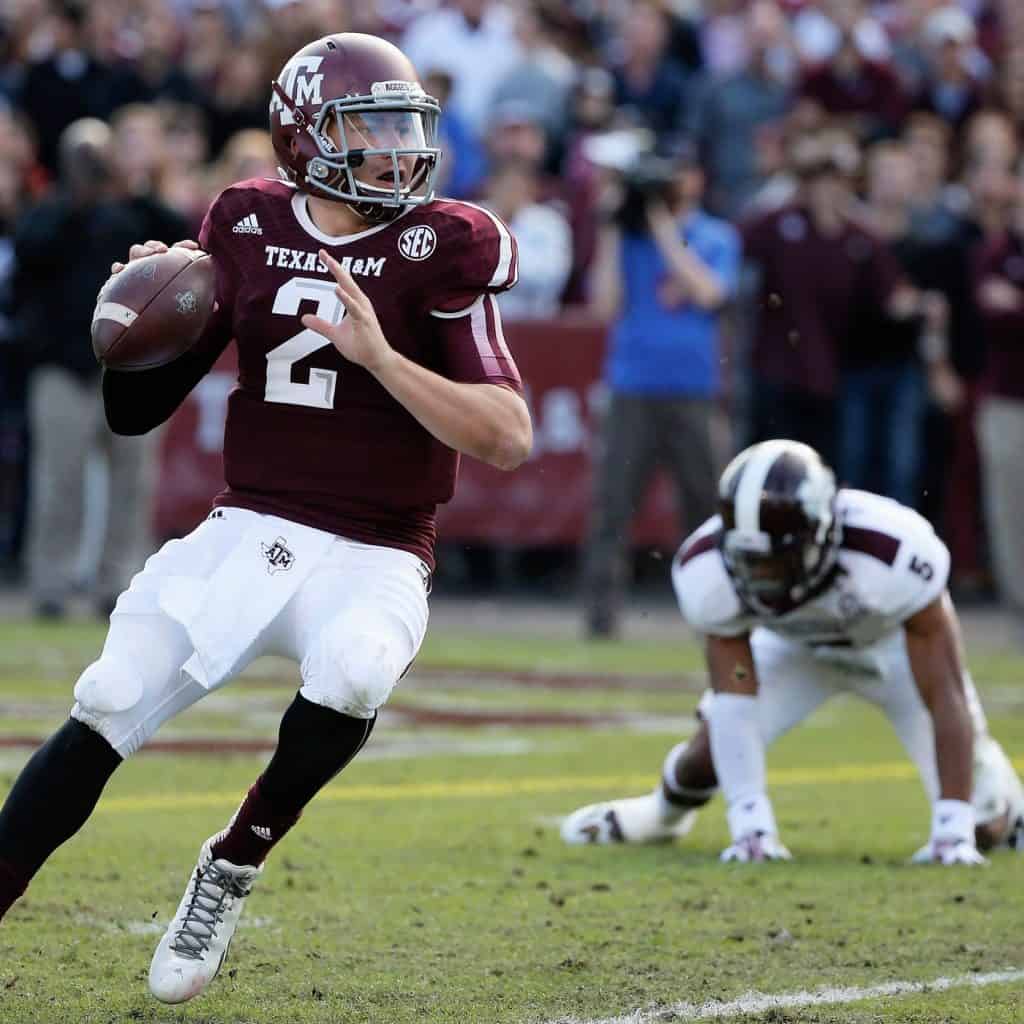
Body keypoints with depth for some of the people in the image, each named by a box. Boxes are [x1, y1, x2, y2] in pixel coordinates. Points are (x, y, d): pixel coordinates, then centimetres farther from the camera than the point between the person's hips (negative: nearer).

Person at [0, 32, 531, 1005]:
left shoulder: (438, 251, -4)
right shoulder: (247, 231, 5)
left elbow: (507, 438, -13)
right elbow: (137, 408, 12)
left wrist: (379, 355, -22)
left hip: (371, 559, -3)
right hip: (244, 532, 3)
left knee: (349, 674, -34)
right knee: (105, 713, -12)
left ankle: (234, 865, -9)